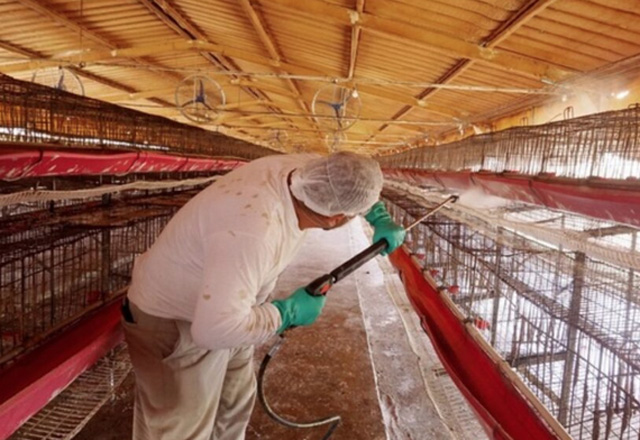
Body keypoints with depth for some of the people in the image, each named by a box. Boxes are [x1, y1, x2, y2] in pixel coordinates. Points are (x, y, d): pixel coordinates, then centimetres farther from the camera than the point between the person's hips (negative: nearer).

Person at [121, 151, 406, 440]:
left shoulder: (305, 168, -15)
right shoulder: (251, 231, -42)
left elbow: (351, 178, 7)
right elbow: (216, 328, -45)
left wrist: (381, 218, -1)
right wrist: (290, 311, -31)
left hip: (220, 312, 8)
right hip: (173, 322, -8)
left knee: (235, 407, 21)